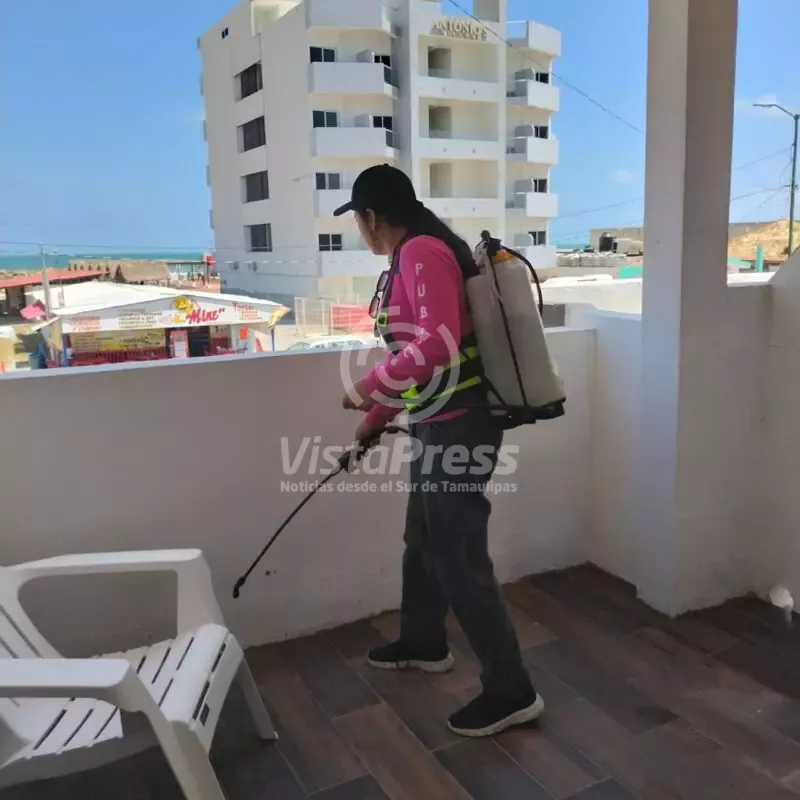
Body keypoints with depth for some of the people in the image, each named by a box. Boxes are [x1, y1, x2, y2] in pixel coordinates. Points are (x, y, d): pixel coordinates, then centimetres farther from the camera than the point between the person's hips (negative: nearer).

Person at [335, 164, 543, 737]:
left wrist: (372, 387, -19)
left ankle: (512, 691, 12)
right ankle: (424, 645, 43)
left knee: (460, 562, -2)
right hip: (439, 427, 10)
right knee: (423, 543, 23)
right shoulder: (415, 256, 16)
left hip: (457, 429, -10)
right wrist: (376, 419, 30)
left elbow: (439, 345, -30)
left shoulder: (422, 252, -16)